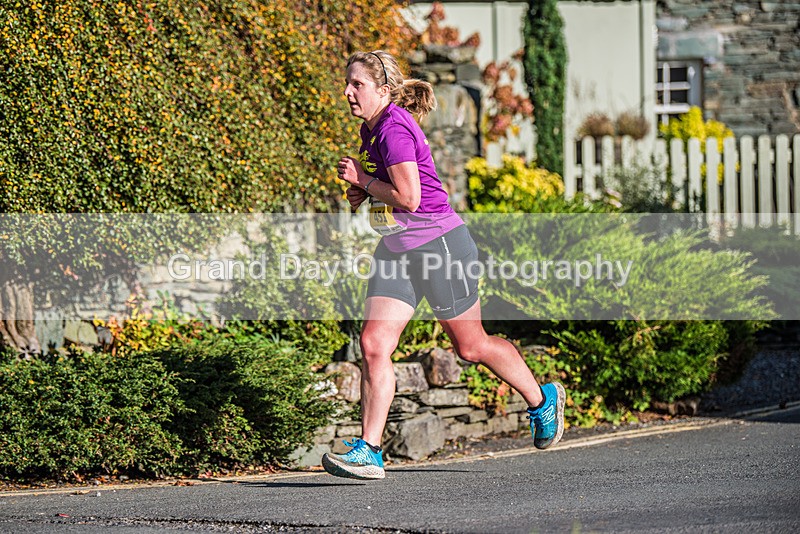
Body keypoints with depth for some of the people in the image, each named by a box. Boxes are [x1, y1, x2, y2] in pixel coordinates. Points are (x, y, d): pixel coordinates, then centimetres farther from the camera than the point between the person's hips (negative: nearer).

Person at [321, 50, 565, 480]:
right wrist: (363, 193, 5)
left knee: (470, 346, 7)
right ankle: (368, 451, -9)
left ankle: (542, 400, 31)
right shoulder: (370, 129, 10)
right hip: (397, 250, 9)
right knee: (373, 344, -7)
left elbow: (408, 197, -26)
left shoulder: (395, 128, -20)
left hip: (439, 243, -9)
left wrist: (361, 180, -14)